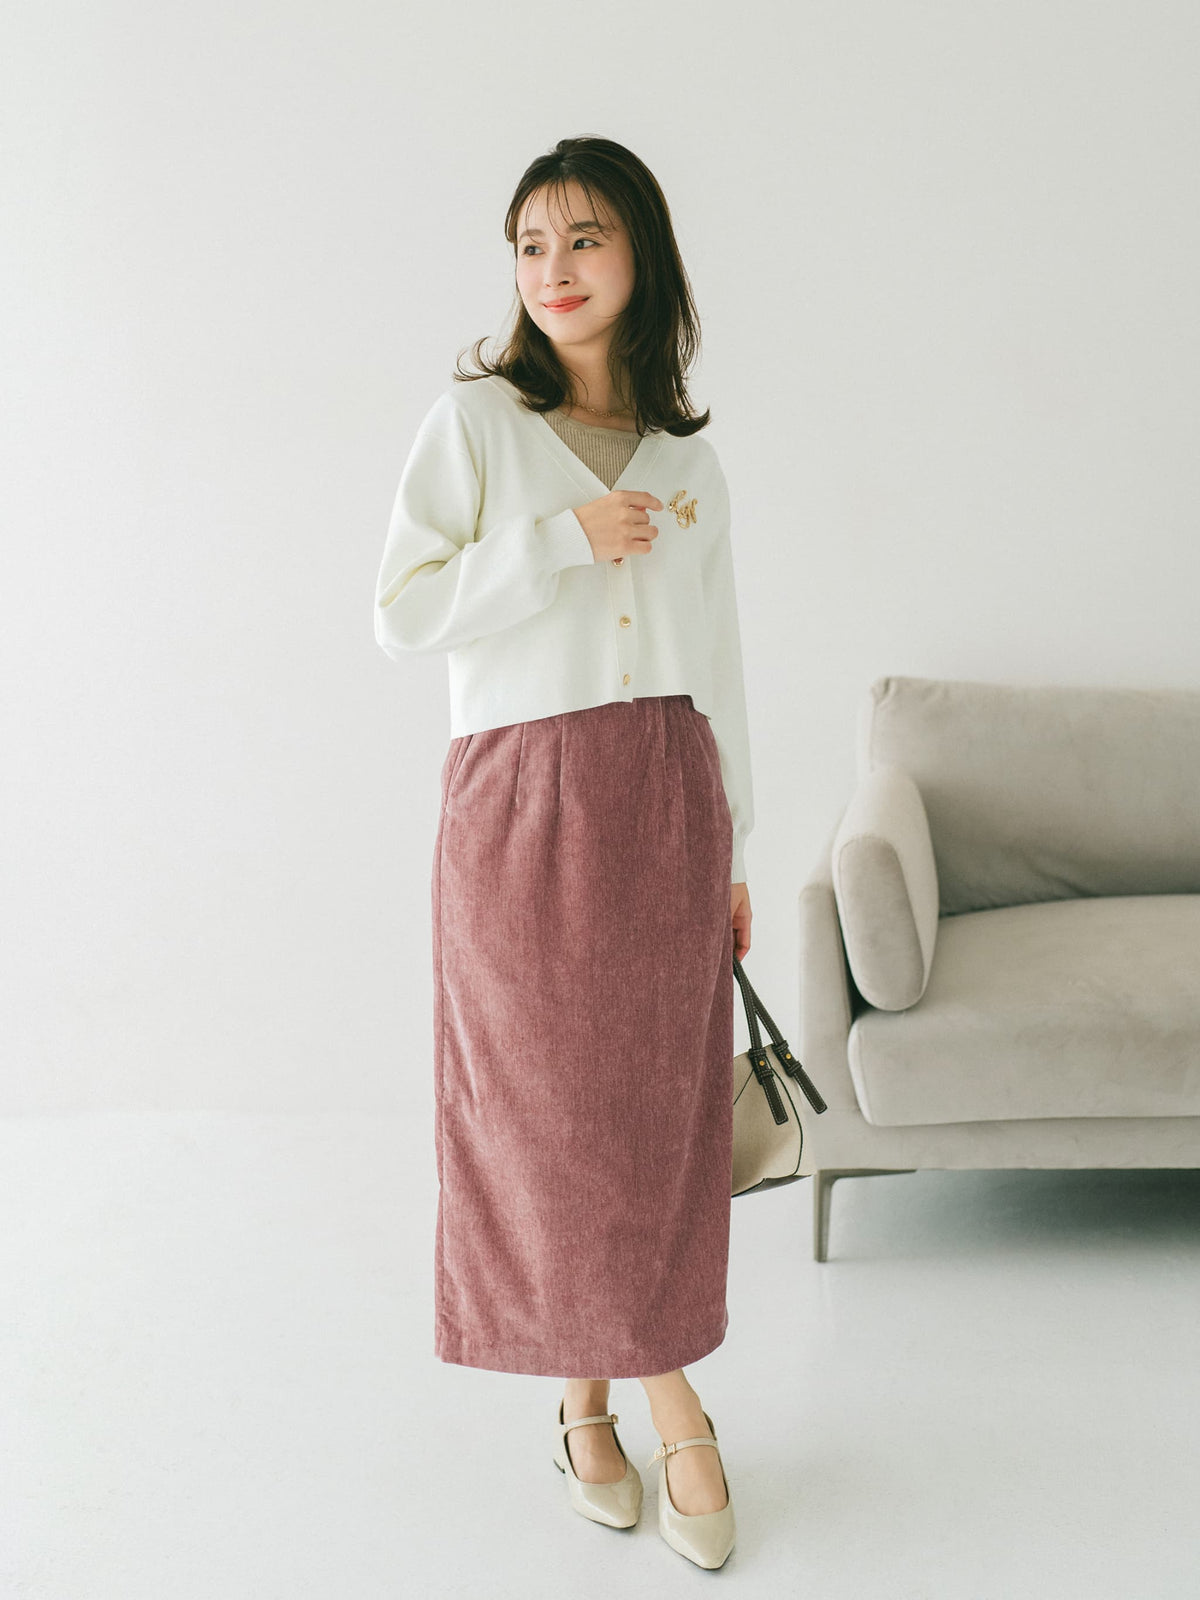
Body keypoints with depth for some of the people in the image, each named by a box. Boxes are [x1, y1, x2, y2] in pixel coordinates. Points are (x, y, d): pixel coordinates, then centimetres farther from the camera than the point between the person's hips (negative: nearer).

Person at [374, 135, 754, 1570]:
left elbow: (718, 663, 15)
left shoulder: (689, 464, 12)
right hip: (526, 805, -3)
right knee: (548, 1110, 1)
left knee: (661, 1108, 4)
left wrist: (731, 851, 13)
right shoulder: (475, 421, 1)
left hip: (665, 805, 3)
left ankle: (606, 1397, 20)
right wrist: (564, 539, -14)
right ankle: (665, 1405, 17)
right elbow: (400, 614, -7)